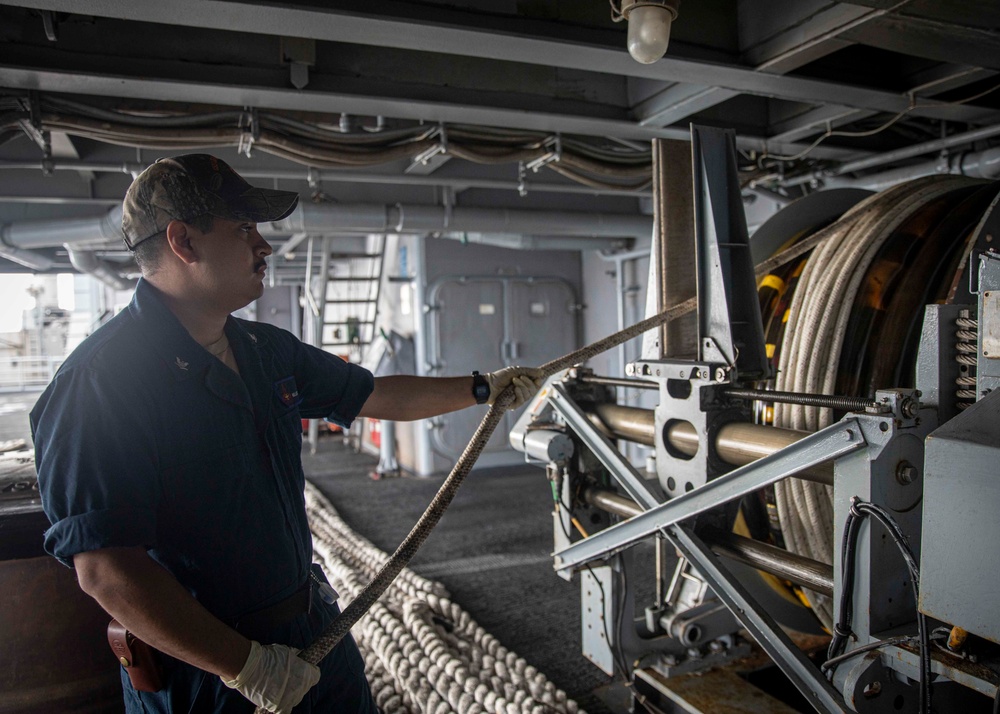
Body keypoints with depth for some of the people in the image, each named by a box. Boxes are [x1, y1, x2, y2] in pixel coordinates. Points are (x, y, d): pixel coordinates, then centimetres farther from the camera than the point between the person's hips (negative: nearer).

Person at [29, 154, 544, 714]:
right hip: (203, 668, -7)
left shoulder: (268, 350, 3)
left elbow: (382, 397, 14)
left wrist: (484, 389, 16)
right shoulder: (102, 379, -22)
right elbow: (105, 569, -26)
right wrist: (243, 665, -24)